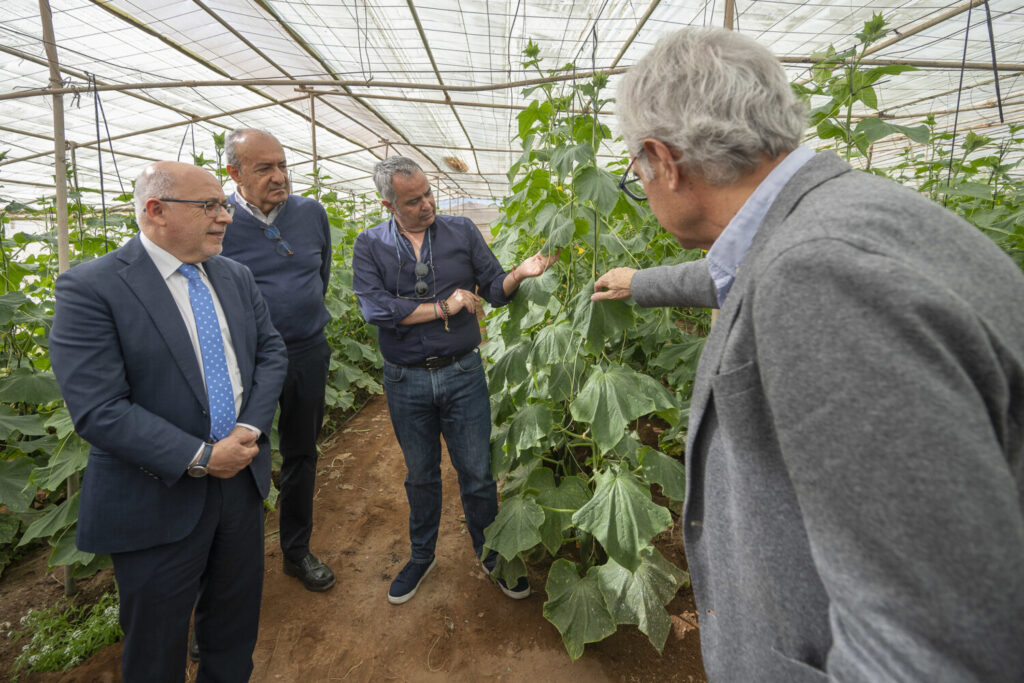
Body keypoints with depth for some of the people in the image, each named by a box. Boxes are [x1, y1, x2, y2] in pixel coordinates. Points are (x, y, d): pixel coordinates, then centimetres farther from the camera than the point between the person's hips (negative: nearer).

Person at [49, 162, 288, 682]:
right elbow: (97, 409, -21)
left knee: (237, 621, 24)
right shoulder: (89, 288, -15)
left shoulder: (236, 277, 4)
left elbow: (271, 352, 5)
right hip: (159, 499, -5)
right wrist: (199, 459, -21)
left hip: (242, 476, 6)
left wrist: (252, 429, -10)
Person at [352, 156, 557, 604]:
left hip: (463, 374, 0)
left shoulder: (462, 232, 2)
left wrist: (520, 273, -22)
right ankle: (421, 556, 41)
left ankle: (490, 555, 34)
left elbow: (495, 290, -1)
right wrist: (443, 308, -15)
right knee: (420, 475, 18)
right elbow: (375, 310, -16)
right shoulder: (370, 246, -2)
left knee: (477, 473, 10)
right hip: (405, 382, 0)